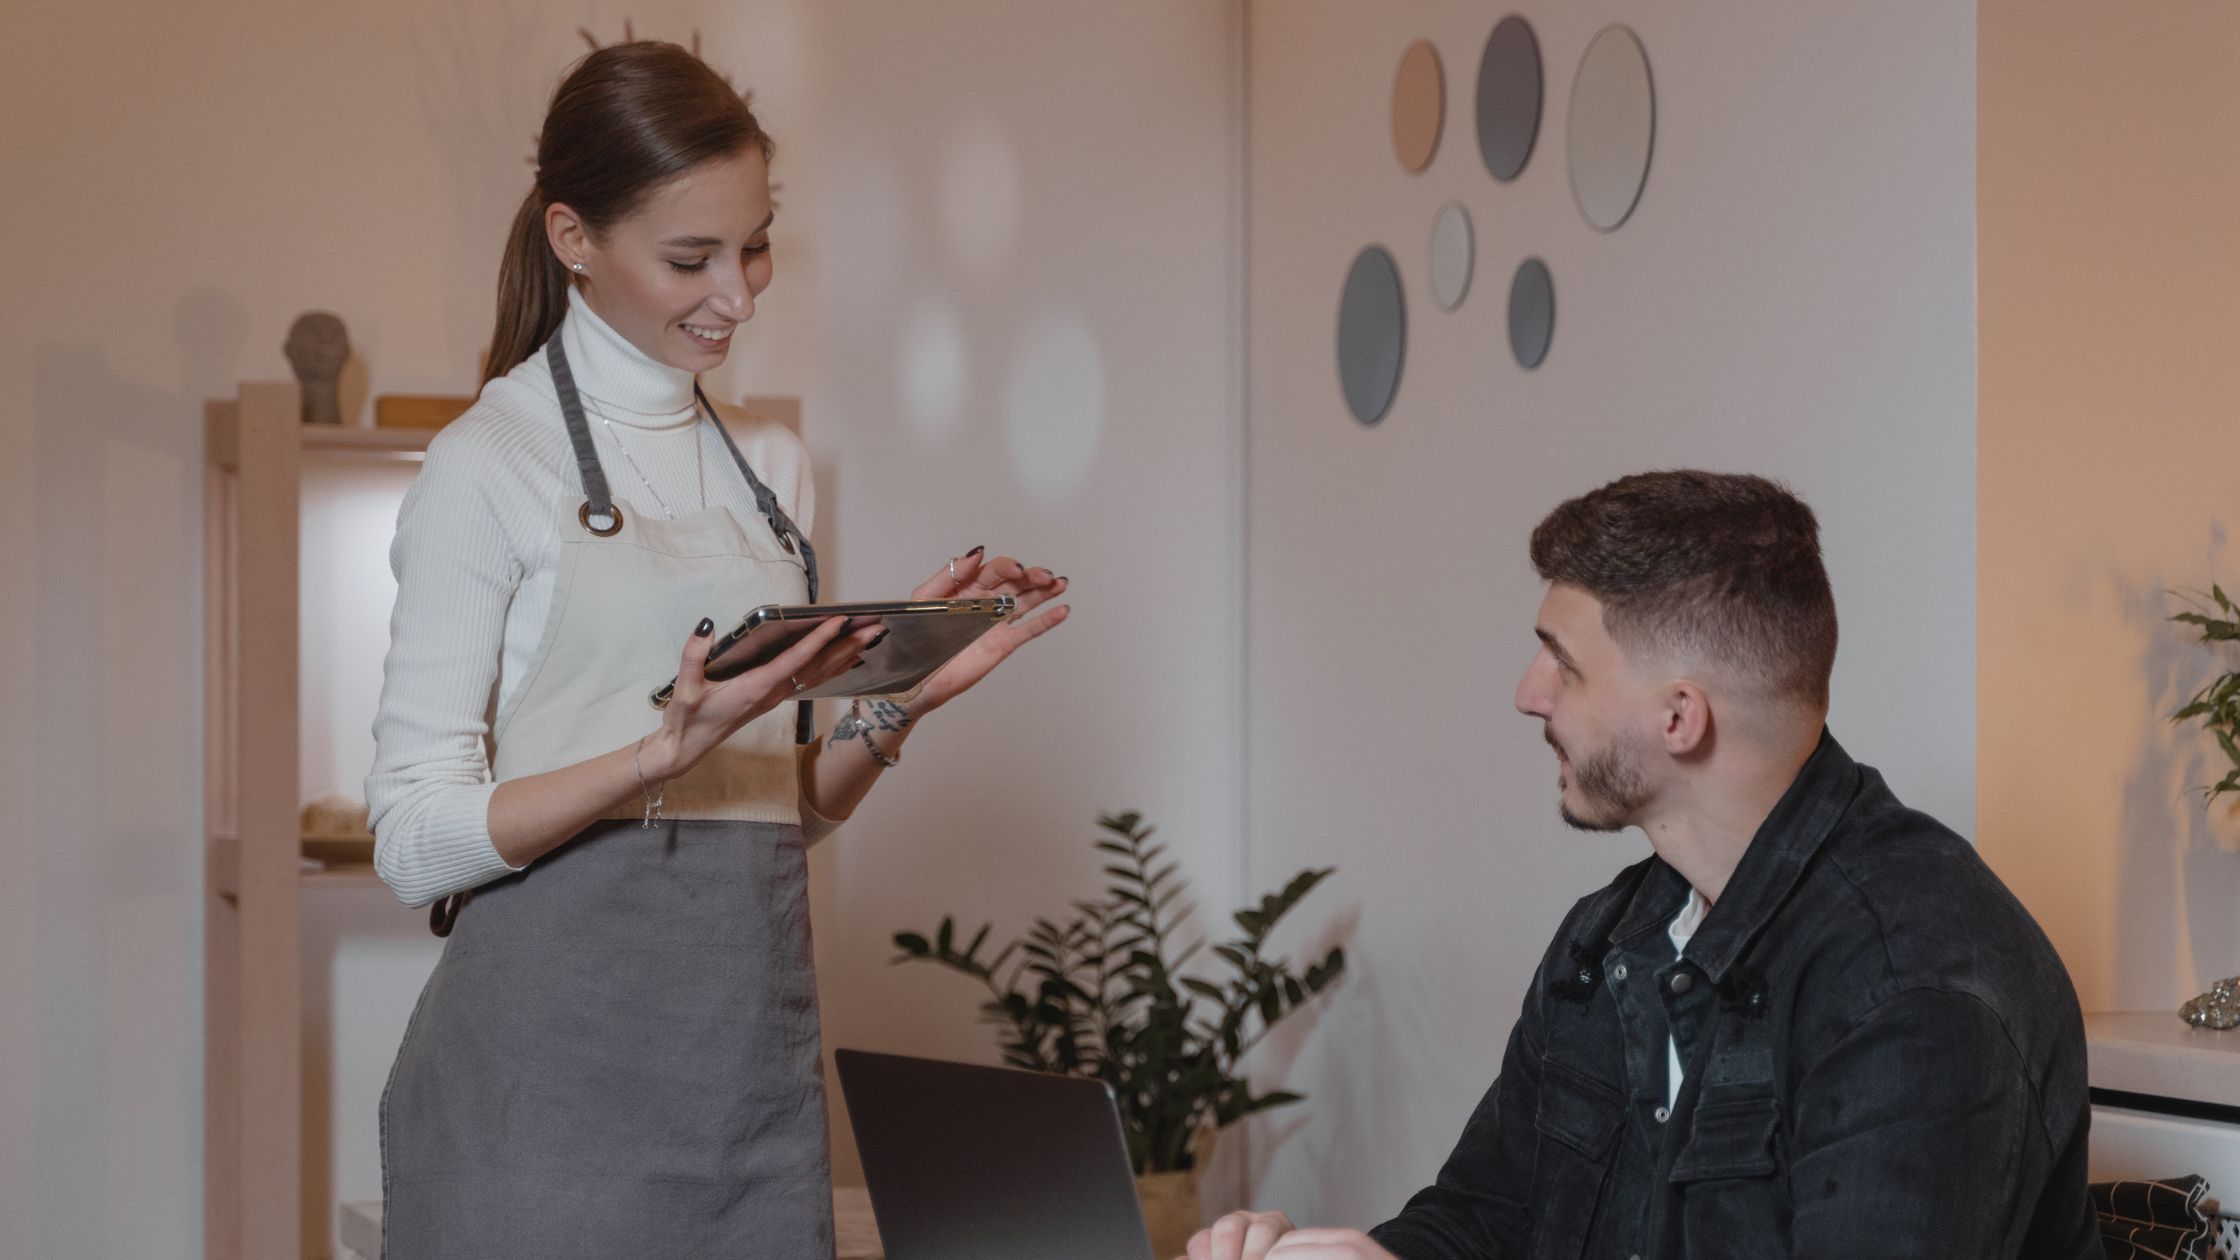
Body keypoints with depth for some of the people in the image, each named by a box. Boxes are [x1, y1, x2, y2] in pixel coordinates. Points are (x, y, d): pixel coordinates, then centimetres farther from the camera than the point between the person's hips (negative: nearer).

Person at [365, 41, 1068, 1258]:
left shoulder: (771, 468, 14)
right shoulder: (490, 464, -5)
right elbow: (416, 838, -10)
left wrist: (902, 697, -1)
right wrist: (670, 752, -23)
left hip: (753, 1052, 6)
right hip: (560, 1059, -5)